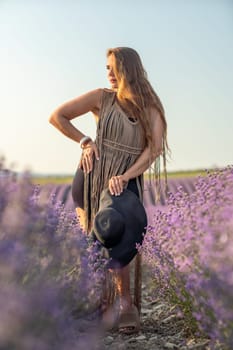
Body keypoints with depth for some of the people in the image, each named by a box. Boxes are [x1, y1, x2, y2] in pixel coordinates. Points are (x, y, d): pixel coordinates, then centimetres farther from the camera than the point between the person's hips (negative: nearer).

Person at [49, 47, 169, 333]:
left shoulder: (151, 108, 4)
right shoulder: (102, 98, 4)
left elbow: (154, 149, -7)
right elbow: (56, 116, 7)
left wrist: (124, 177, -19)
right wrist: (85, 142, -2)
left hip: (125, 183, -1)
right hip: (90, 178, 1)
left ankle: (126, 304, 0)